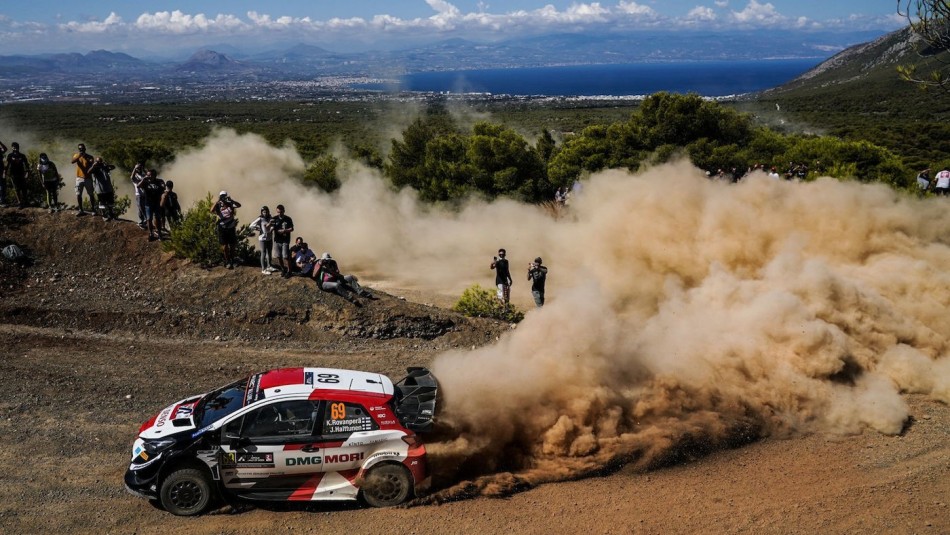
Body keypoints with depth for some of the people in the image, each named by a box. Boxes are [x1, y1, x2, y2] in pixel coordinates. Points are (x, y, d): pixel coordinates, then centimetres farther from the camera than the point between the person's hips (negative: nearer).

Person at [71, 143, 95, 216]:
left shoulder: (89, 157, 0)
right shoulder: (76, 156, 3)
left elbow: (92, 166, -13)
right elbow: (73, 161, -19)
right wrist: (79, 156, -34)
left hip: (88, 178, -1)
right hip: (79, 178, 1)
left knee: (91, 194, 5)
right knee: (78, 195, -2)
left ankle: (93, 209, 15)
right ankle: (81, 210, 3)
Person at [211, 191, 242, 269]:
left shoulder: (230, 204, 3)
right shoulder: (218, 206, 0)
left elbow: (239, 205, -13)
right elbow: (212, 210, -19)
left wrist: (231, 200, -22)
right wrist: (217, 201, -18)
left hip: (231, 227, 1)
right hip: (222, 228, -1)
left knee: (232, 246, 8)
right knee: (225, 246, 2)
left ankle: (232, 261, 22)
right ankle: (227, 262, 13)